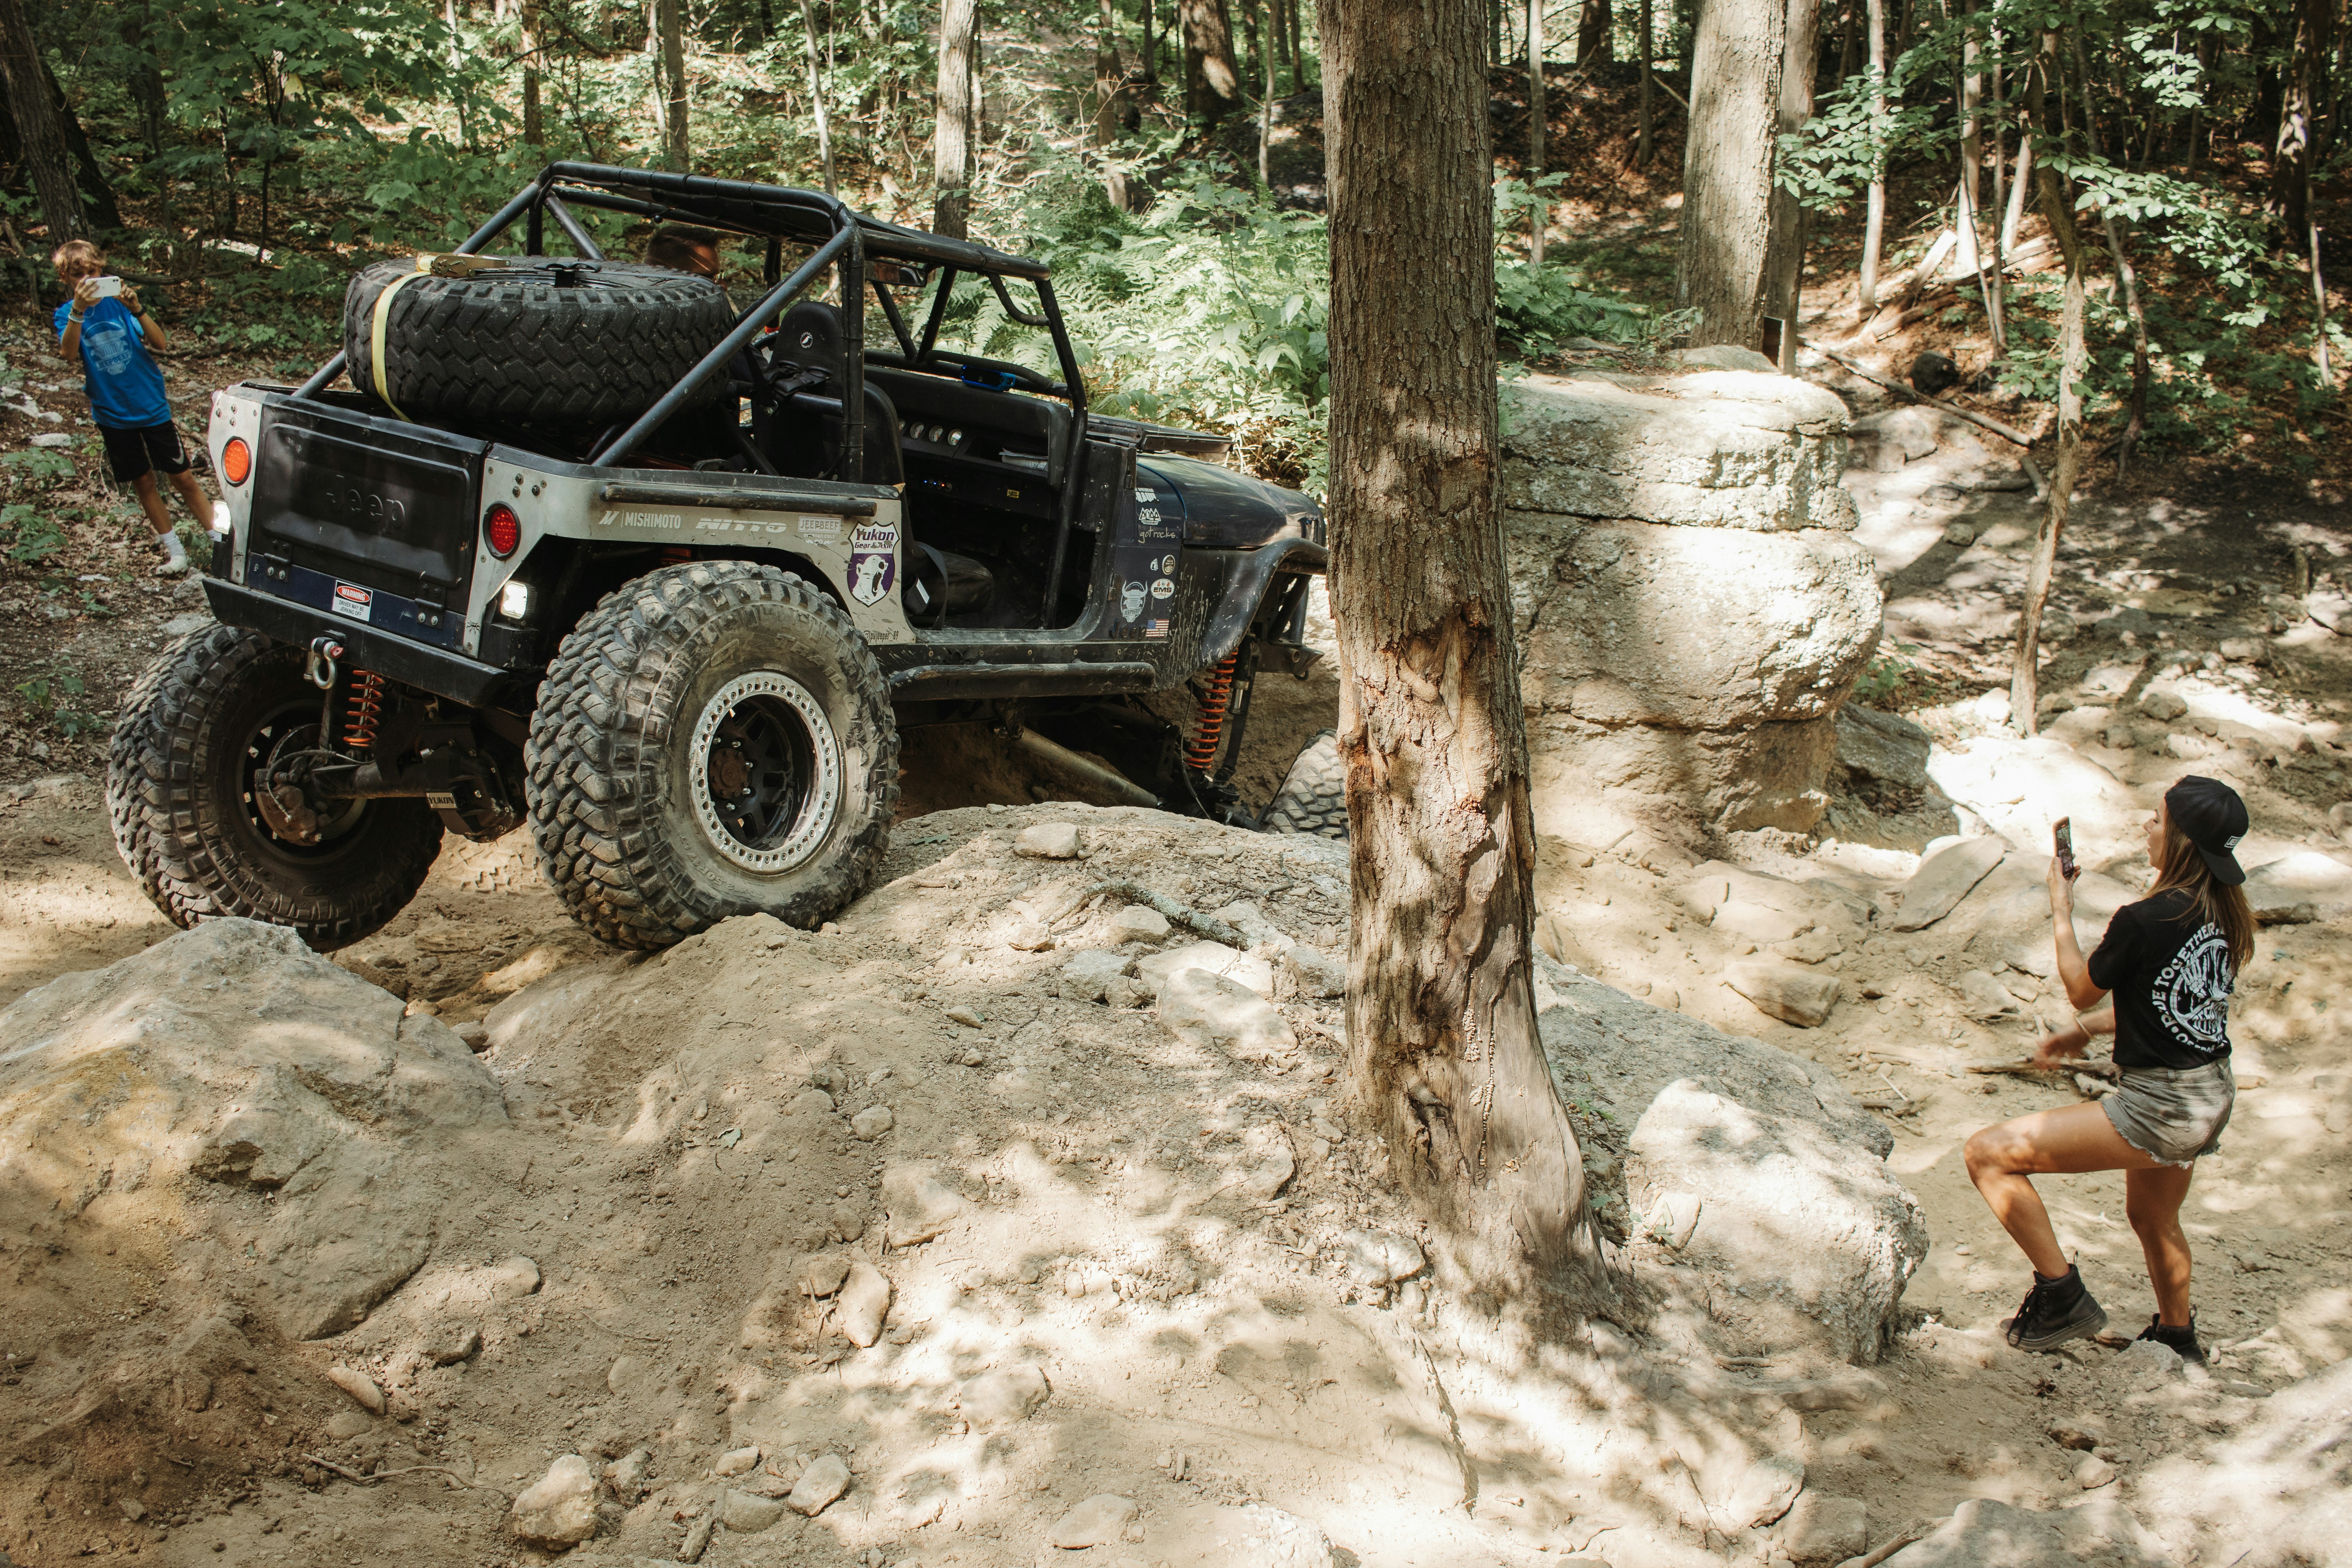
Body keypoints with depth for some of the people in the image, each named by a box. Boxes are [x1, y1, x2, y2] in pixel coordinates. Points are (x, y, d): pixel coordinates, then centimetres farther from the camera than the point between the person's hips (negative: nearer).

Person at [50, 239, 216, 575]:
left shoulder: (117, 302, -5)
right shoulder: (65, 316, -4)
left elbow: (160, 343, -13)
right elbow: (68, 352, -25)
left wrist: (137, 309, -30)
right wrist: (79, 310, -40)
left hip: (151, 406, -1)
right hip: (112, 415, 1)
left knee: (182, 477, 1)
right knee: (144, 482, 9)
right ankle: (173, 550, 20)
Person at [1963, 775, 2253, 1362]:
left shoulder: (2145, 922, -24)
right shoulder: (2225, 914, 2)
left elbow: (2082, 989, -6)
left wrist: (2061, 913, 7)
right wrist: (2086, 1030, 23)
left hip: (2159, 1108, -9)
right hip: (2211, 1097, 9)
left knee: (1989, 1154, -8)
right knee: (2153, 1220, 34)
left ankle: (2061, 1295, -2)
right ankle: (2177, 1337, 56)